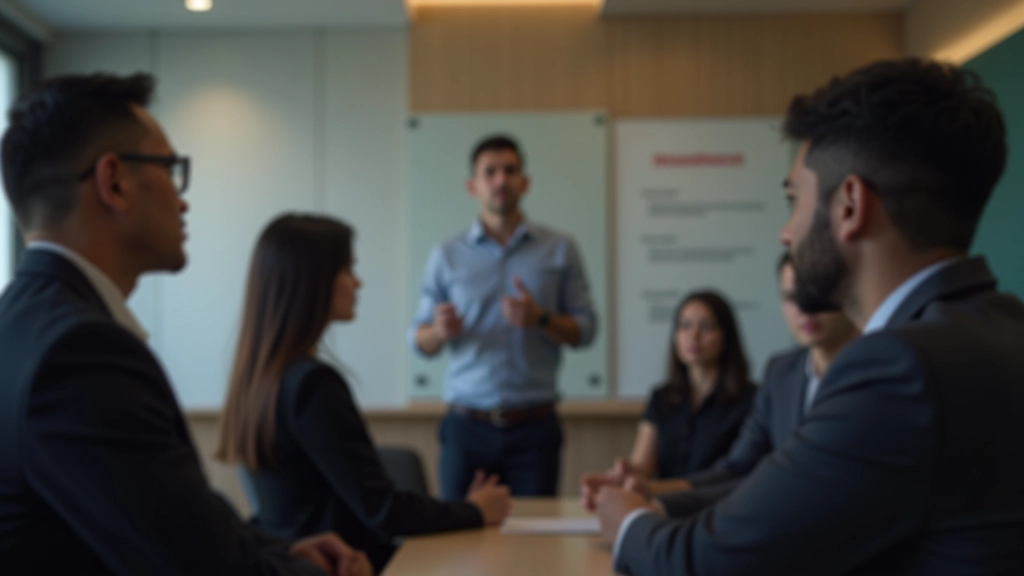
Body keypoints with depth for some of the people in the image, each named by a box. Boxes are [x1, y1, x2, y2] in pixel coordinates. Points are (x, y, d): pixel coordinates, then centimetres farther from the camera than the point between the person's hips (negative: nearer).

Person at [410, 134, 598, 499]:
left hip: (534, 427, 0)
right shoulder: (446, 256, 6)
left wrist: (541, 319, -15)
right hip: (467, 426, 0)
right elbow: (420, 342, 7)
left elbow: (585, 330, 3)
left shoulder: (559, 250, 5)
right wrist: (440, 332, -15)